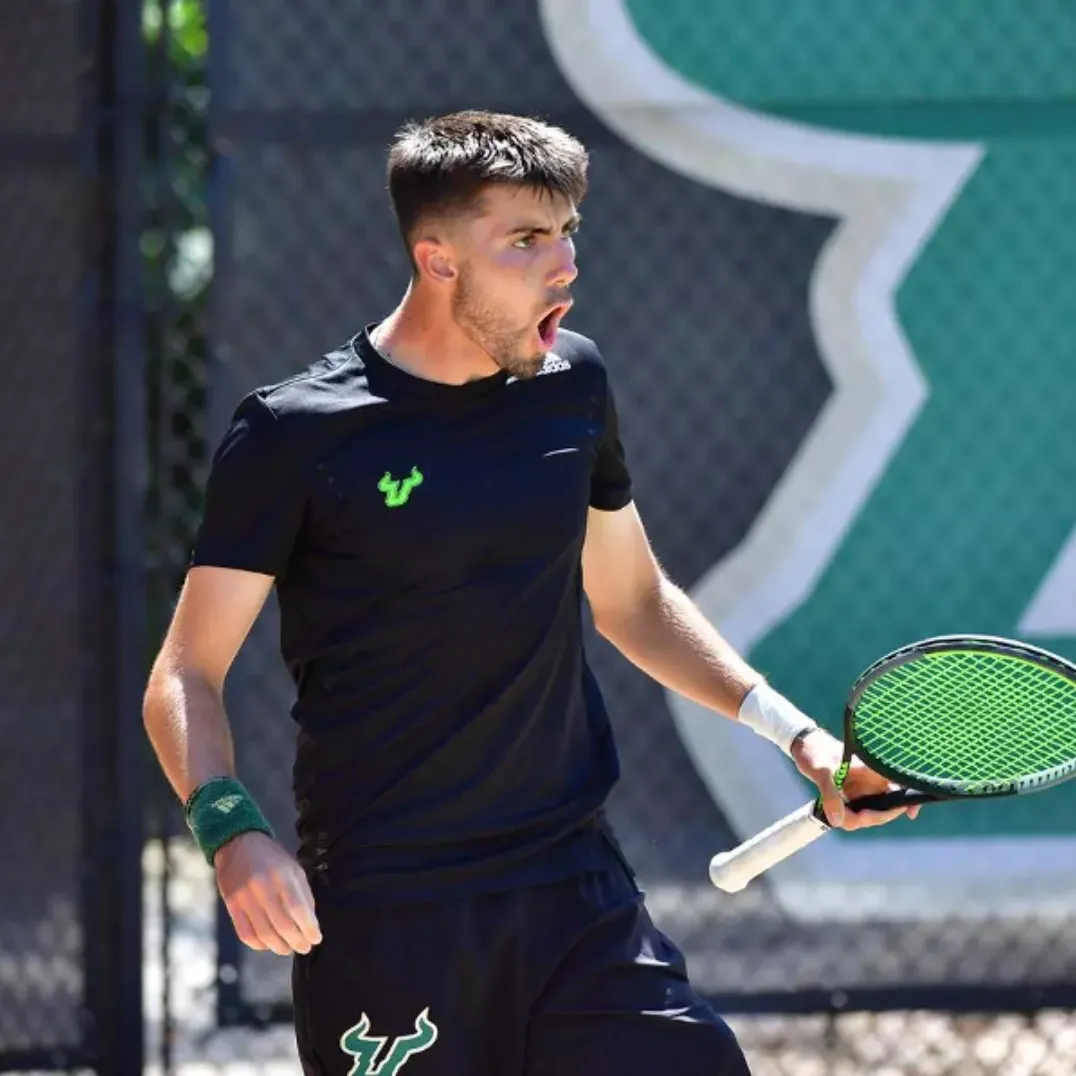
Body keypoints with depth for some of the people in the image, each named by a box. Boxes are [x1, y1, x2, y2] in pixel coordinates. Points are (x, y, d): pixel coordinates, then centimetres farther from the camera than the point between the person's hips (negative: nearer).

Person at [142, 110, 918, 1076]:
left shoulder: (571, 383, 8)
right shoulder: (294, 436, -8)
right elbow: (187, 677, -5)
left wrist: (794, 733, 12)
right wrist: (234, 830, -23)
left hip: (579, 888, 5)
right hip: (388, 916, -4)